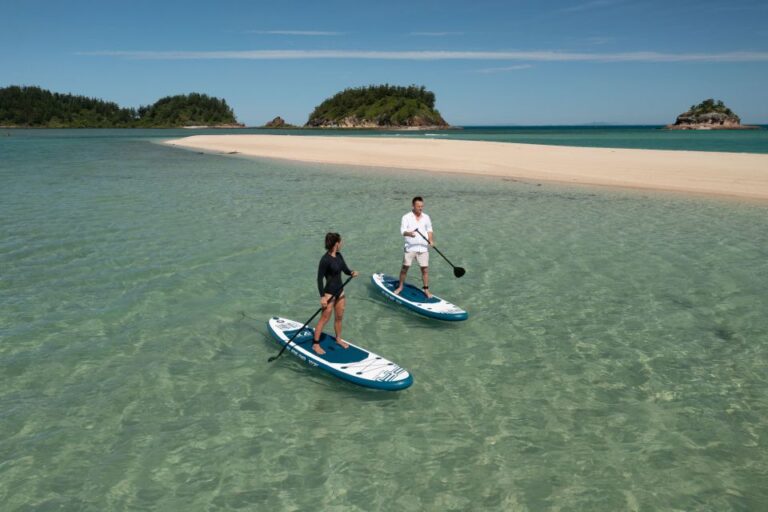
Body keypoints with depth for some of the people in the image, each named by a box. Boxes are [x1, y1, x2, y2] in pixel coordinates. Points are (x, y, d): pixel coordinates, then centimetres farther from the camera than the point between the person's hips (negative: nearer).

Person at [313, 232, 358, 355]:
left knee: (339, 317, 19)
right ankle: (315, 344, 11)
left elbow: (345, 269, 9)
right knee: (324, 319, 0)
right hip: (329, 293, -8)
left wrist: (352, 272, -15)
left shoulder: (339, 256, 3)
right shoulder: (325, 259, -22)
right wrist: (322, 296, -21)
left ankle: (338, 339, 38)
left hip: (340, 291, 8)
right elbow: (320, 278, -19)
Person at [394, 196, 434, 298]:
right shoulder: (406, 217, -4)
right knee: (405, 267, 2)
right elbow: (402, 231, -13)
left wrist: (430, 240, 1)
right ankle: (400, 287, 20)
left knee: (425, 268, 2)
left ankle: (426, 289, 13)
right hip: (410, 247, -3)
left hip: (423, 247, 3)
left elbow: (429, 230, 18)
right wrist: (409, 233, -35)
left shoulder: (426, 217, 9)